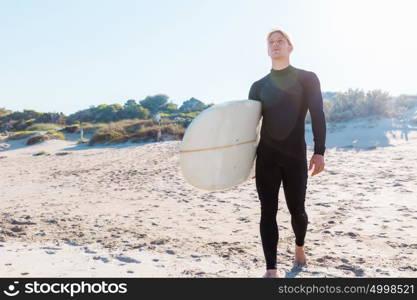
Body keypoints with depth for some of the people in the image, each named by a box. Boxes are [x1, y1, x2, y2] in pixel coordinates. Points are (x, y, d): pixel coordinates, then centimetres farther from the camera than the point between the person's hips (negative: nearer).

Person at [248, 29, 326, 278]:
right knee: (268, 212, -1)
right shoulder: (259, 86, 11)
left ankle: (300, 247, 41)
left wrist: (319, 152, -9)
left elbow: (318, 116, -2)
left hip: (295, 155, -2)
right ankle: (271, 270, 6)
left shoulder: (307, 78, 3)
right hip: (266, 156, 2)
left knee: (297, 209, 10)